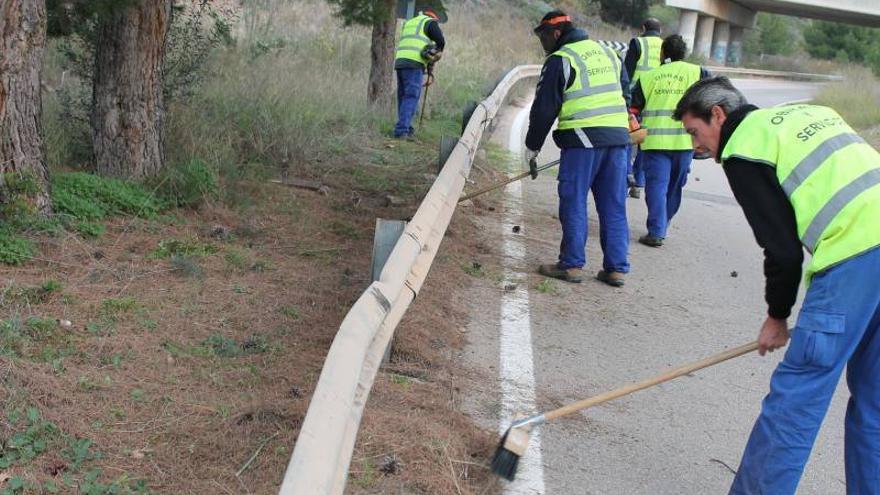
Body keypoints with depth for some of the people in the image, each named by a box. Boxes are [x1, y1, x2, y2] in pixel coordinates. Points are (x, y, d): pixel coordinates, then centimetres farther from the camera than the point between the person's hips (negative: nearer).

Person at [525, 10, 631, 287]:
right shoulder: (609, 54, 19)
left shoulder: (560, 60, -3)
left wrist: (532, 147, 6)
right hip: (617, 138, 7)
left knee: (573, 204, 2)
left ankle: (572, 265, 4)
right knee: (614, 207, 8)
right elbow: (626, 96, 24)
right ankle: (616, 269, 10)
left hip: (582, 139, -6)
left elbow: (544, 109, -3)